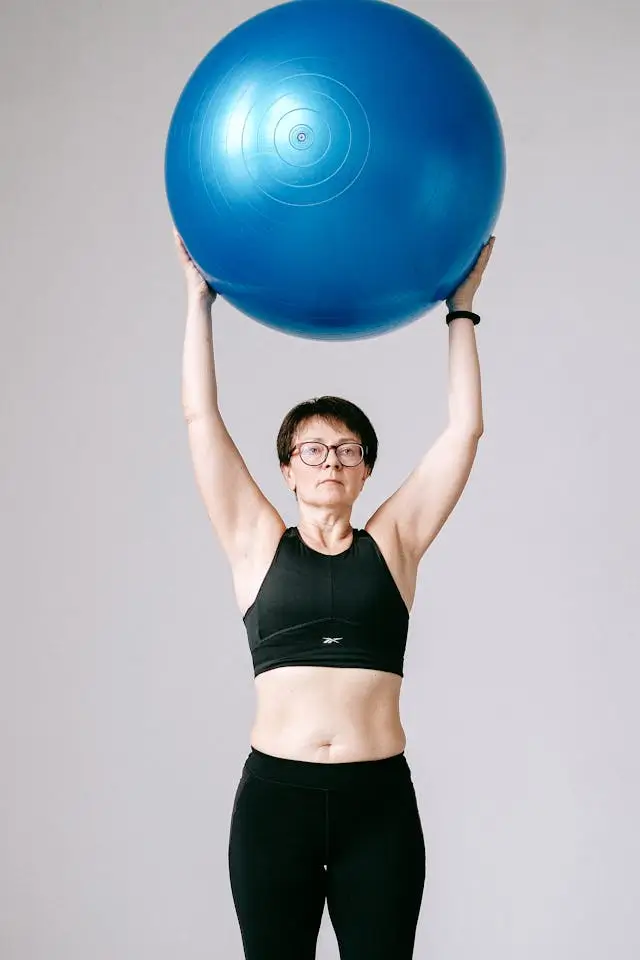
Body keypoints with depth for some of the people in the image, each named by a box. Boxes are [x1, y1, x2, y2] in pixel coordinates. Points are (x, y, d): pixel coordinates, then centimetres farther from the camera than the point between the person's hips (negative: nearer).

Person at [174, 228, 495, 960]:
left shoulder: (392, 543, 8)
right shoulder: (258, 544, 7)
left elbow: (463, 429, 6)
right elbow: (201, 417, 5)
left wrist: (460, 310, 9)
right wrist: (199, 297, 7)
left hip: (378, 799, 0)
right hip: (274, 796, 0)